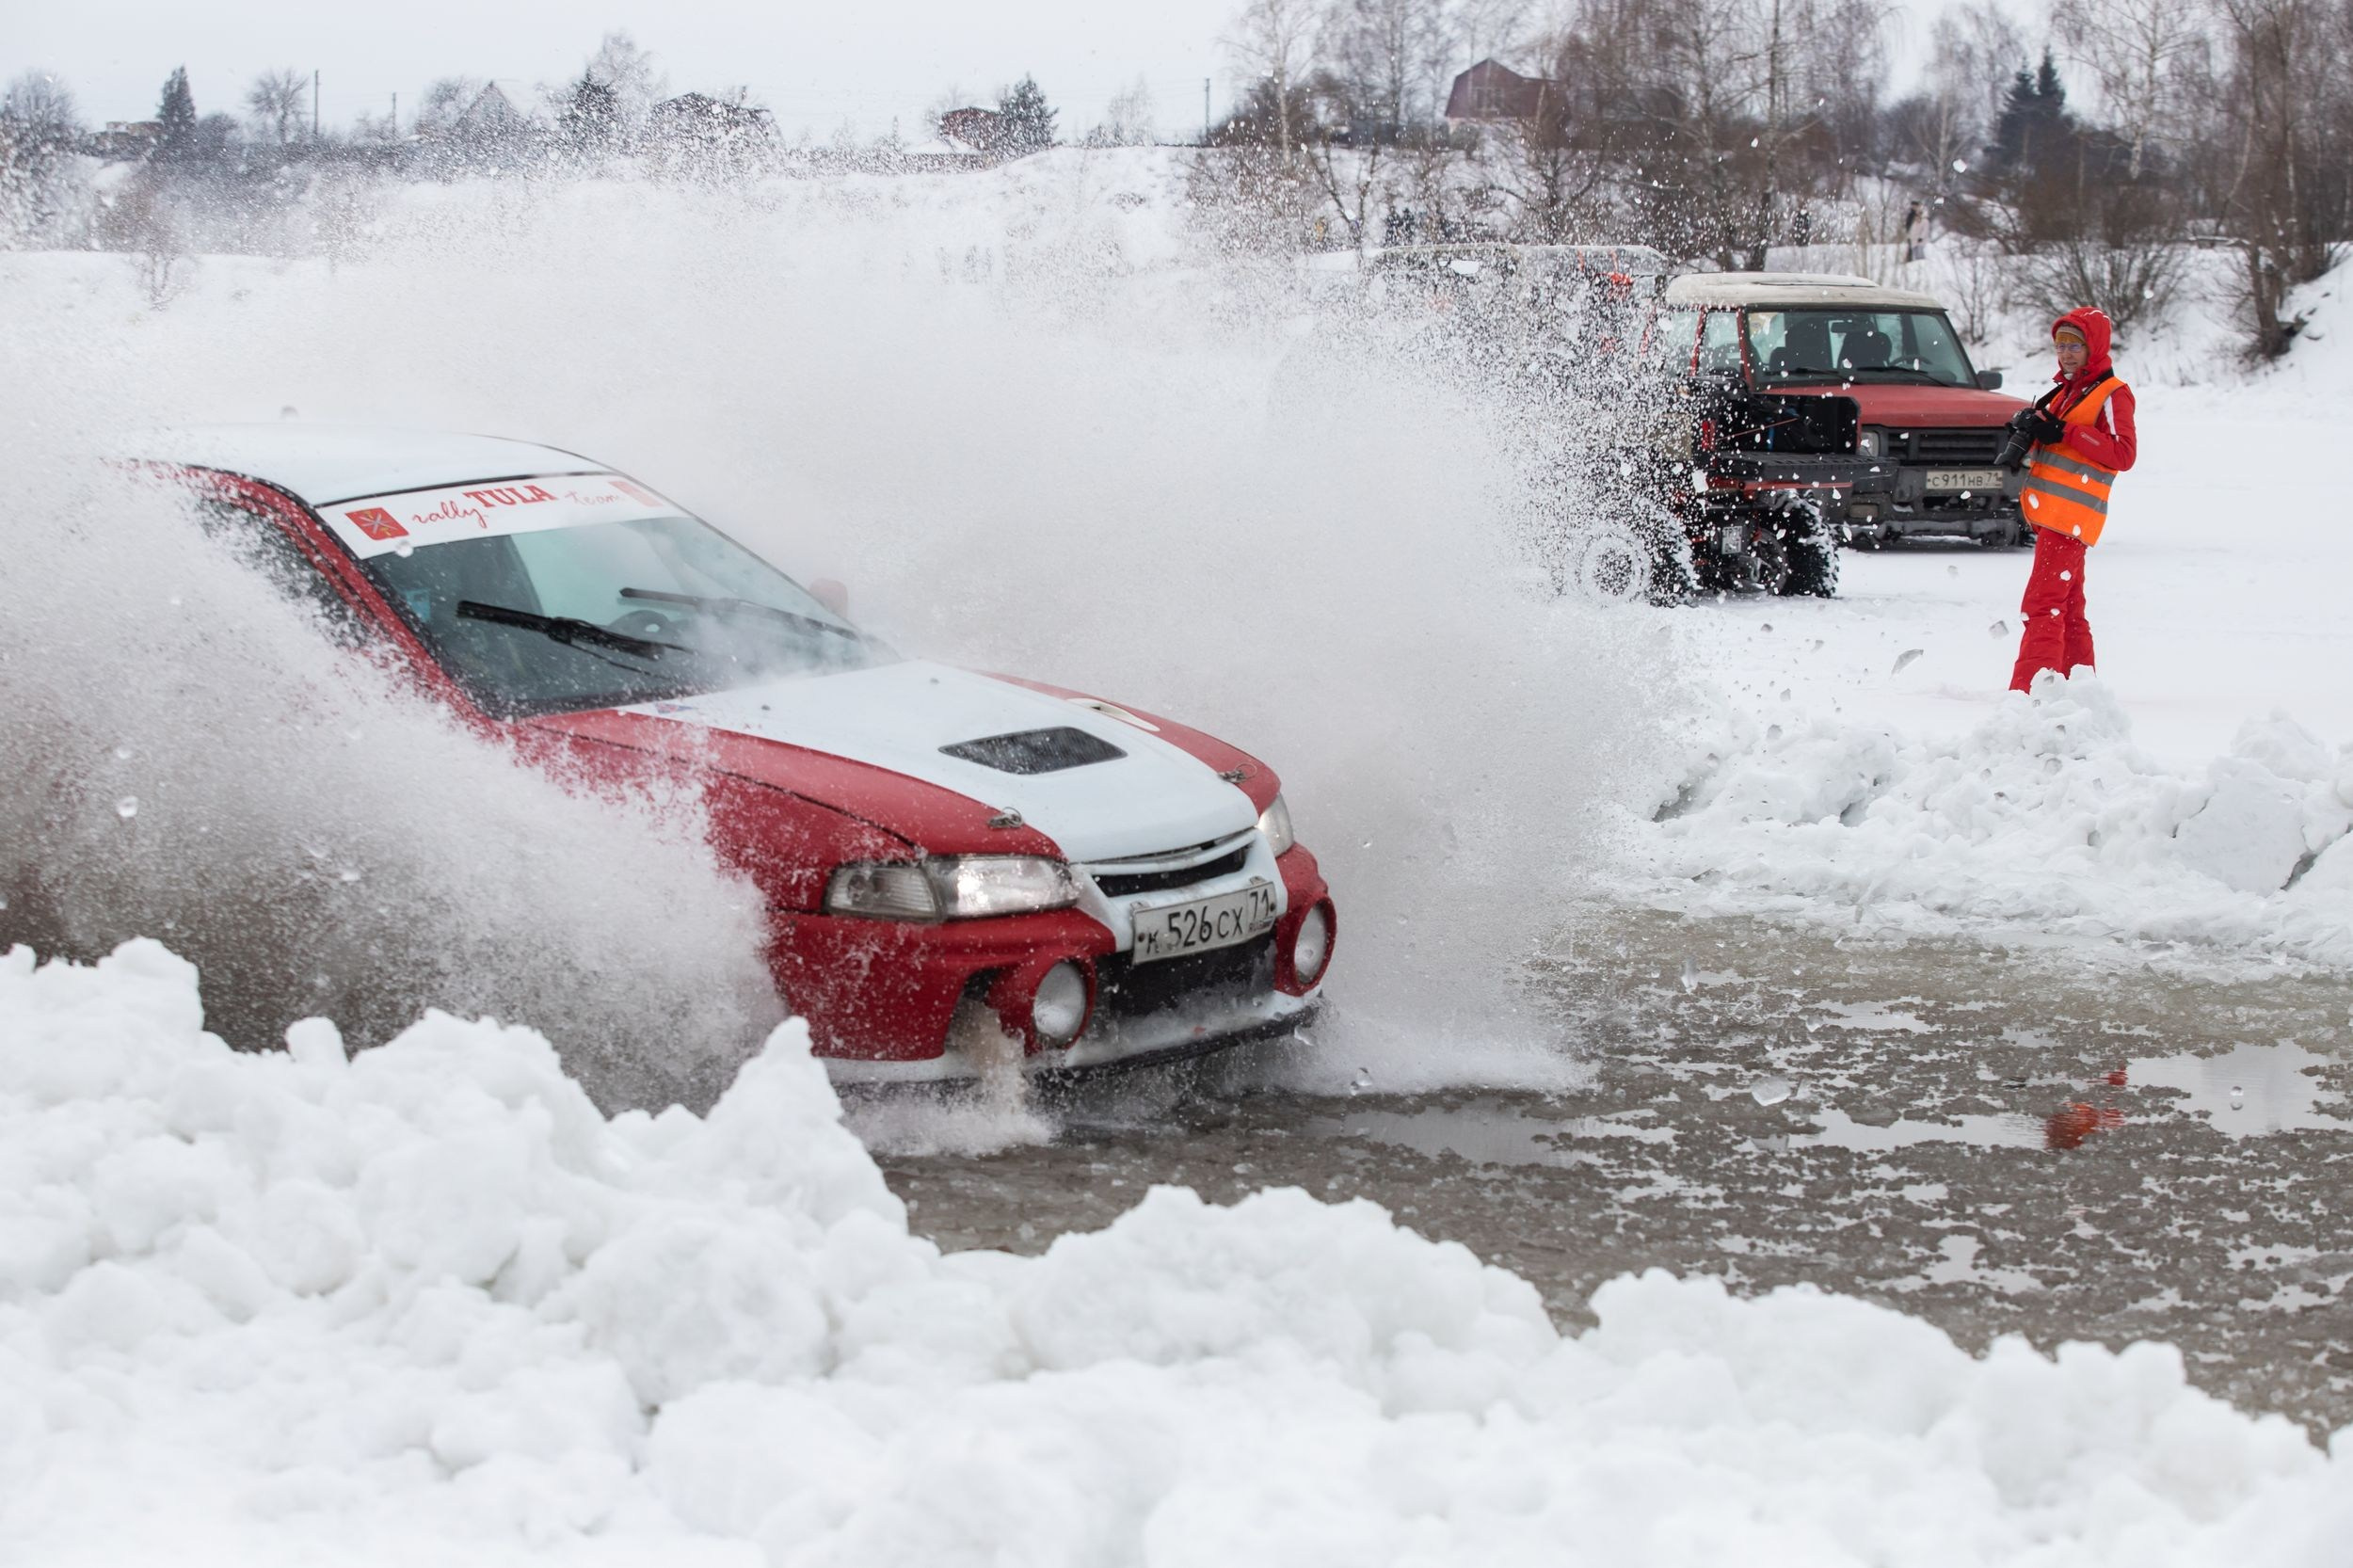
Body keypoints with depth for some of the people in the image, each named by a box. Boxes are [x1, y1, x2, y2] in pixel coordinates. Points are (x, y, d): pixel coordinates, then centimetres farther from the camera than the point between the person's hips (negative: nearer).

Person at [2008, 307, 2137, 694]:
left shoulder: (2112, 394, -7)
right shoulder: (2066, 391, 22)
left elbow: (2123, 453, -18)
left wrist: (2065, 432, -22)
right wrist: (2033, 429, 7)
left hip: (2071, 514, -10)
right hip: (2050, 513, 10)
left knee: (2042, 604, -16)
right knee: (2068, 608, 15)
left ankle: (2028, 690, -20)